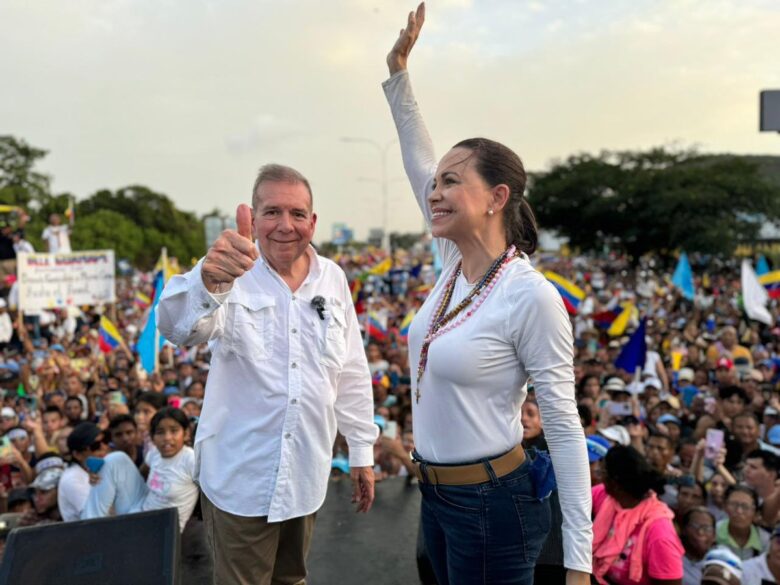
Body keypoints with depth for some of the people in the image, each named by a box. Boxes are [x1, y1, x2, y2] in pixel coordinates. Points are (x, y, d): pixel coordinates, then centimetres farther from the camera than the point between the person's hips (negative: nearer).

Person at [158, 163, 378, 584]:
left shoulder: (333, 279, 1)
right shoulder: (234, 276, -10)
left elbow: (352, 372, 7)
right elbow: (178, 327, -30)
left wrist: (362, 451, 8)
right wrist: (208, 280, -51)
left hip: (306, 474, 4)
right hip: (240, 478, -3)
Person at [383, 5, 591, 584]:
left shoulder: (531, 296, -22)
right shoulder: (455, 264, -1)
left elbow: (564, 424, -18)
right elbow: (419, 160, 9)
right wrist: (398, 70, 10)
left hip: (494, 503, -8)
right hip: (436, 494, 8)